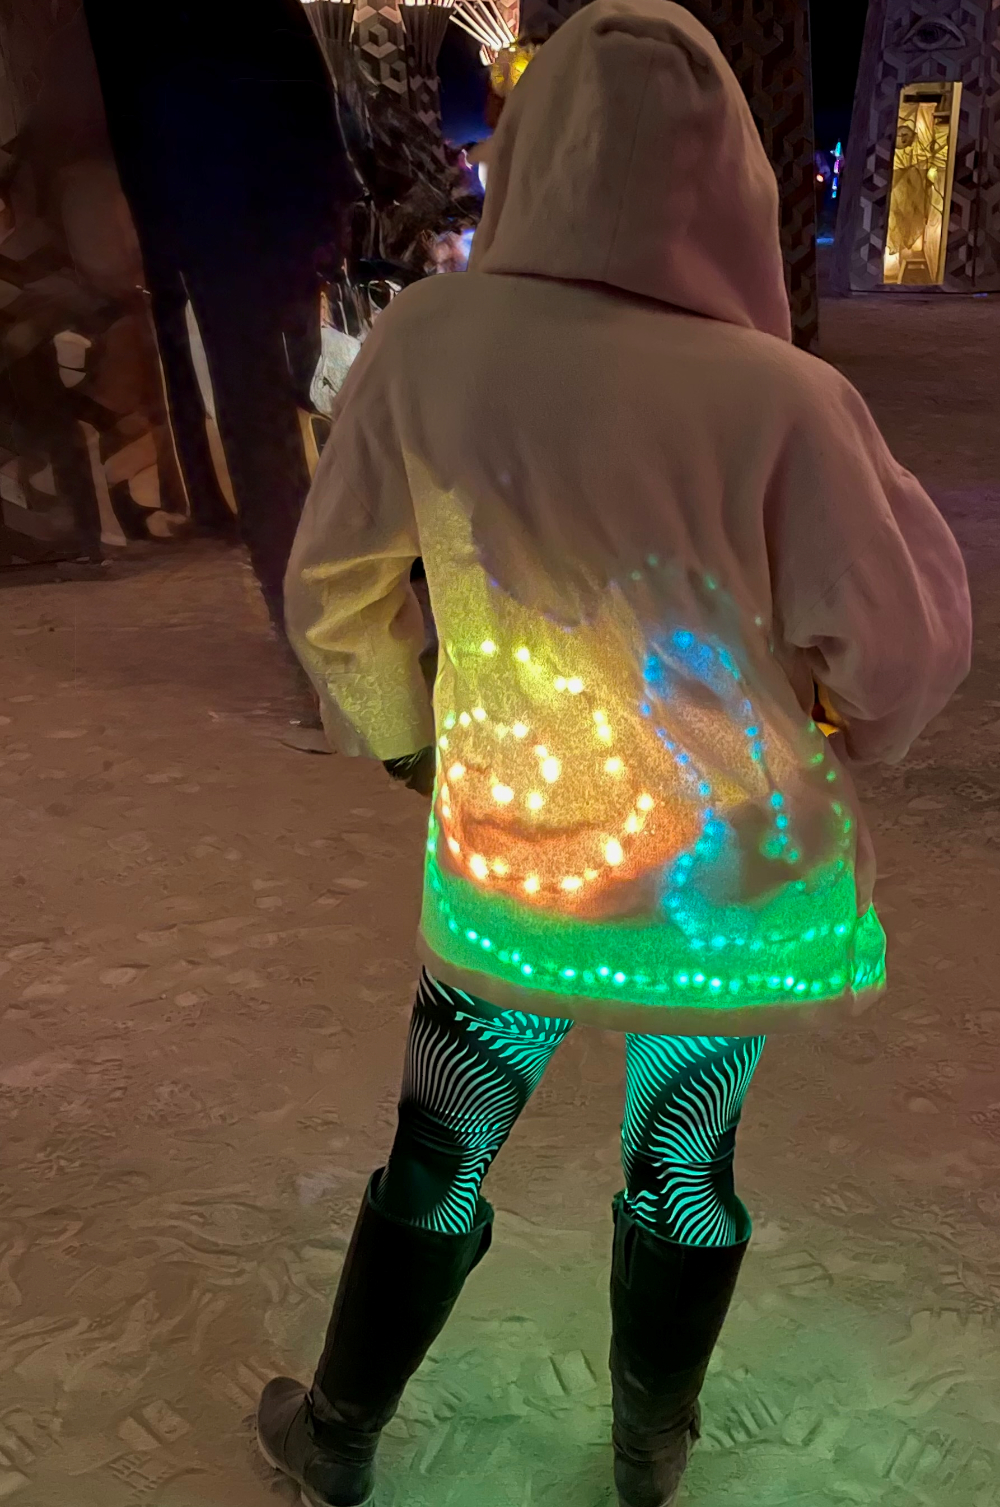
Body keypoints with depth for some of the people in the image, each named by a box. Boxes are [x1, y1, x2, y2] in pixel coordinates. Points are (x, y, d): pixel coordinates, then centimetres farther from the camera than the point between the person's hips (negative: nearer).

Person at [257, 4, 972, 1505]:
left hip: (504, 865, 2)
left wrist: (403, 738, 16)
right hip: (735, 884, -1)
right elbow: (904, 652, -11)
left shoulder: (423, 345, -13)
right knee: (683, 1172, 22)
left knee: (438, 1158, 21)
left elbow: (334, 595, -1)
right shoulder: (782, 398, -21)